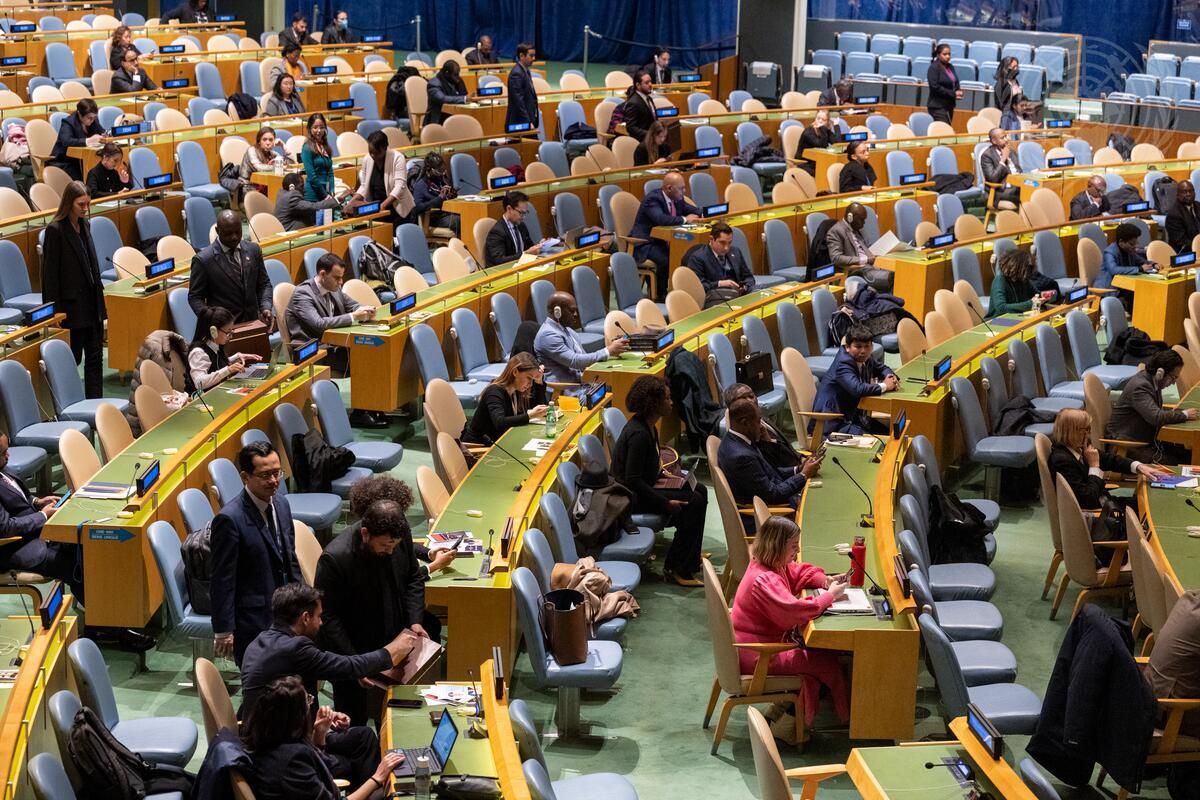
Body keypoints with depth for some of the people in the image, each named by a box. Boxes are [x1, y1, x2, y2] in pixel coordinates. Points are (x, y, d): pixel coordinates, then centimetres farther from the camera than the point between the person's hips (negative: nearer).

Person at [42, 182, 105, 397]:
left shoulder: (84, 225, 8)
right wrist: (55, 311, -15)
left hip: (92, 302, 7)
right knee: (72, 359, 1)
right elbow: (50, 273, -13)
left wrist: (99, 298, 14)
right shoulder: (55, 230, -13)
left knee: (95, 357, 8)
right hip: (72, 305, -7)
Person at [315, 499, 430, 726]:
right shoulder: (335, 558, -28)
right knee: (353, 724, 9)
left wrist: (415, 621, -5)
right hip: (354, 653, -5)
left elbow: (413, 579, 8)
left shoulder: (401, 537, -11)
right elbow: (327, 617, -21)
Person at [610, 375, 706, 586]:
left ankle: (690, 556, 18)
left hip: (643, 487, 10)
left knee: (698, 490, 9)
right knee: (693, 502, -17)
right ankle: (676, 568, -11)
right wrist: (665, 503, -23)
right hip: (631, 497, -10)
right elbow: (633, 481, -27)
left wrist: (660, 473, 6)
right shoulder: (638, 434, -27)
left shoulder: (648, 426, 5)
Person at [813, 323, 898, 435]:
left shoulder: (864, 359, 4)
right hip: (835, 423, -9)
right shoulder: (843, 364, -22)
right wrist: (884, 386, -23)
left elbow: (882, 368, 25)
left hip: (854, 416, 9)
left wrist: (890, 377, 0)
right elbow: (857, 389, -37)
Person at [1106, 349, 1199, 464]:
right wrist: (1184, 414, -19)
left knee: (1186, 456, -5)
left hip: (1146, 439, 9)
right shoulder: (1139, 386, -24)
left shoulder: (1150, 381, 3)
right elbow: (1156, 417, -34)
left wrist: (1180, 412, 0)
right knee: (1176, 465, -21)